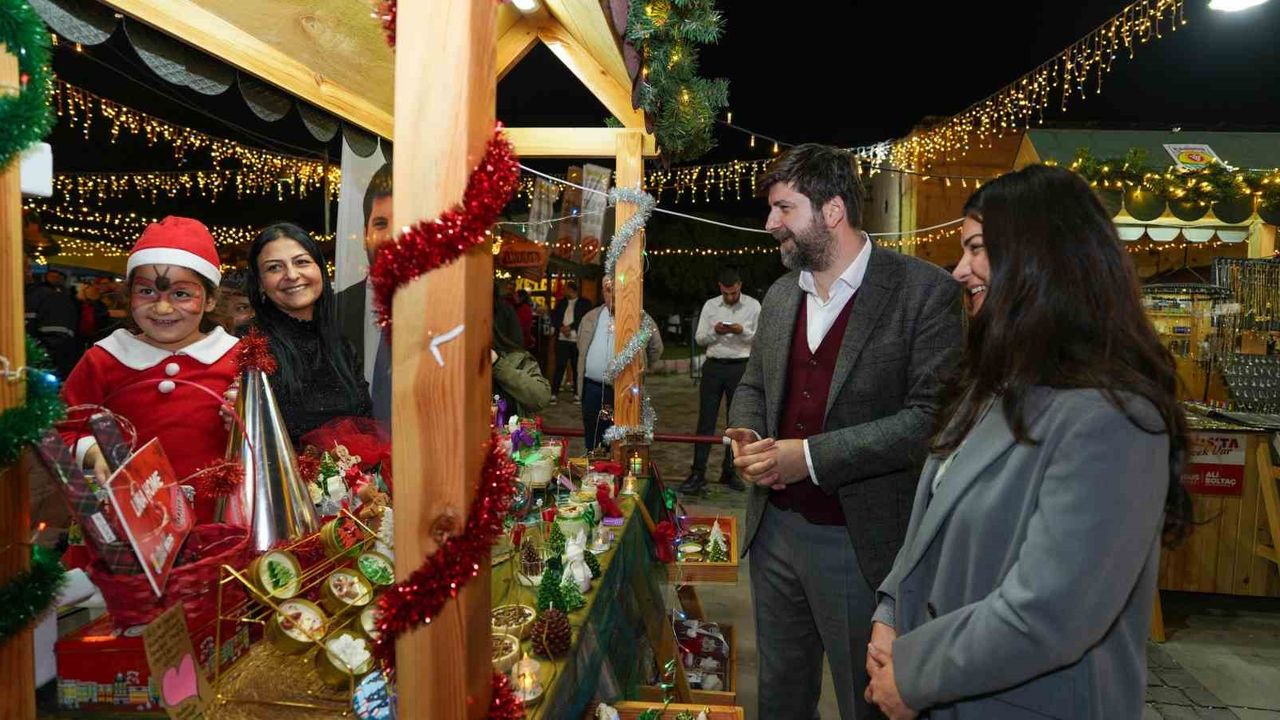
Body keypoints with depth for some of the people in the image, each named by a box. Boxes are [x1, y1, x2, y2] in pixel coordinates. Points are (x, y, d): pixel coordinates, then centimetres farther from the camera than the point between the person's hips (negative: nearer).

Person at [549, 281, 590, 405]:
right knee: (559, 366, -1)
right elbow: (554, 317, 8)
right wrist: (561, 327, -10)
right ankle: (554, 394, 0)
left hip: (577, 340, -2)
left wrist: (570, 327, -14)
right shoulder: (561, 303, 16)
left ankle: (577, 394, 10)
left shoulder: (584, 303, 4)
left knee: (577, 367, 3)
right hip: (562, 339, 2)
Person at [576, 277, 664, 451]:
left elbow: (655, 349, 8)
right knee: (593, 446, 12)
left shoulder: (642, 319, -1)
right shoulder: (589, 318, 9)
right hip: (593, 389, 3)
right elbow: (581, 348, 22)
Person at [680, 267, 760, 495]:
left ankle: (729, 472, 20)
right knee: (706, 420, -1)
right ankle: (698, 473, 1)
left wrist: (742, 331, -17)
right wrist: (715, 331, -13)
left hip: (740, 367, 0)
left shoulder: (753, 306, 2)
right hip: (713, 366, 0)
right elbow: (699, 338, 6)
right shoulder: (710, 305, 6)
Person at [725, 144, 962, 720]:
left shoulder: (924, 291, -13)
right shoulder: (780, 294, 8)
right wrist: (747, 437, -5)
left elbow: (931, 415, -19)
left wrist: (810, 457, -22)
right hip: (775, 527, 6)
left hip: (860, 542, -6)